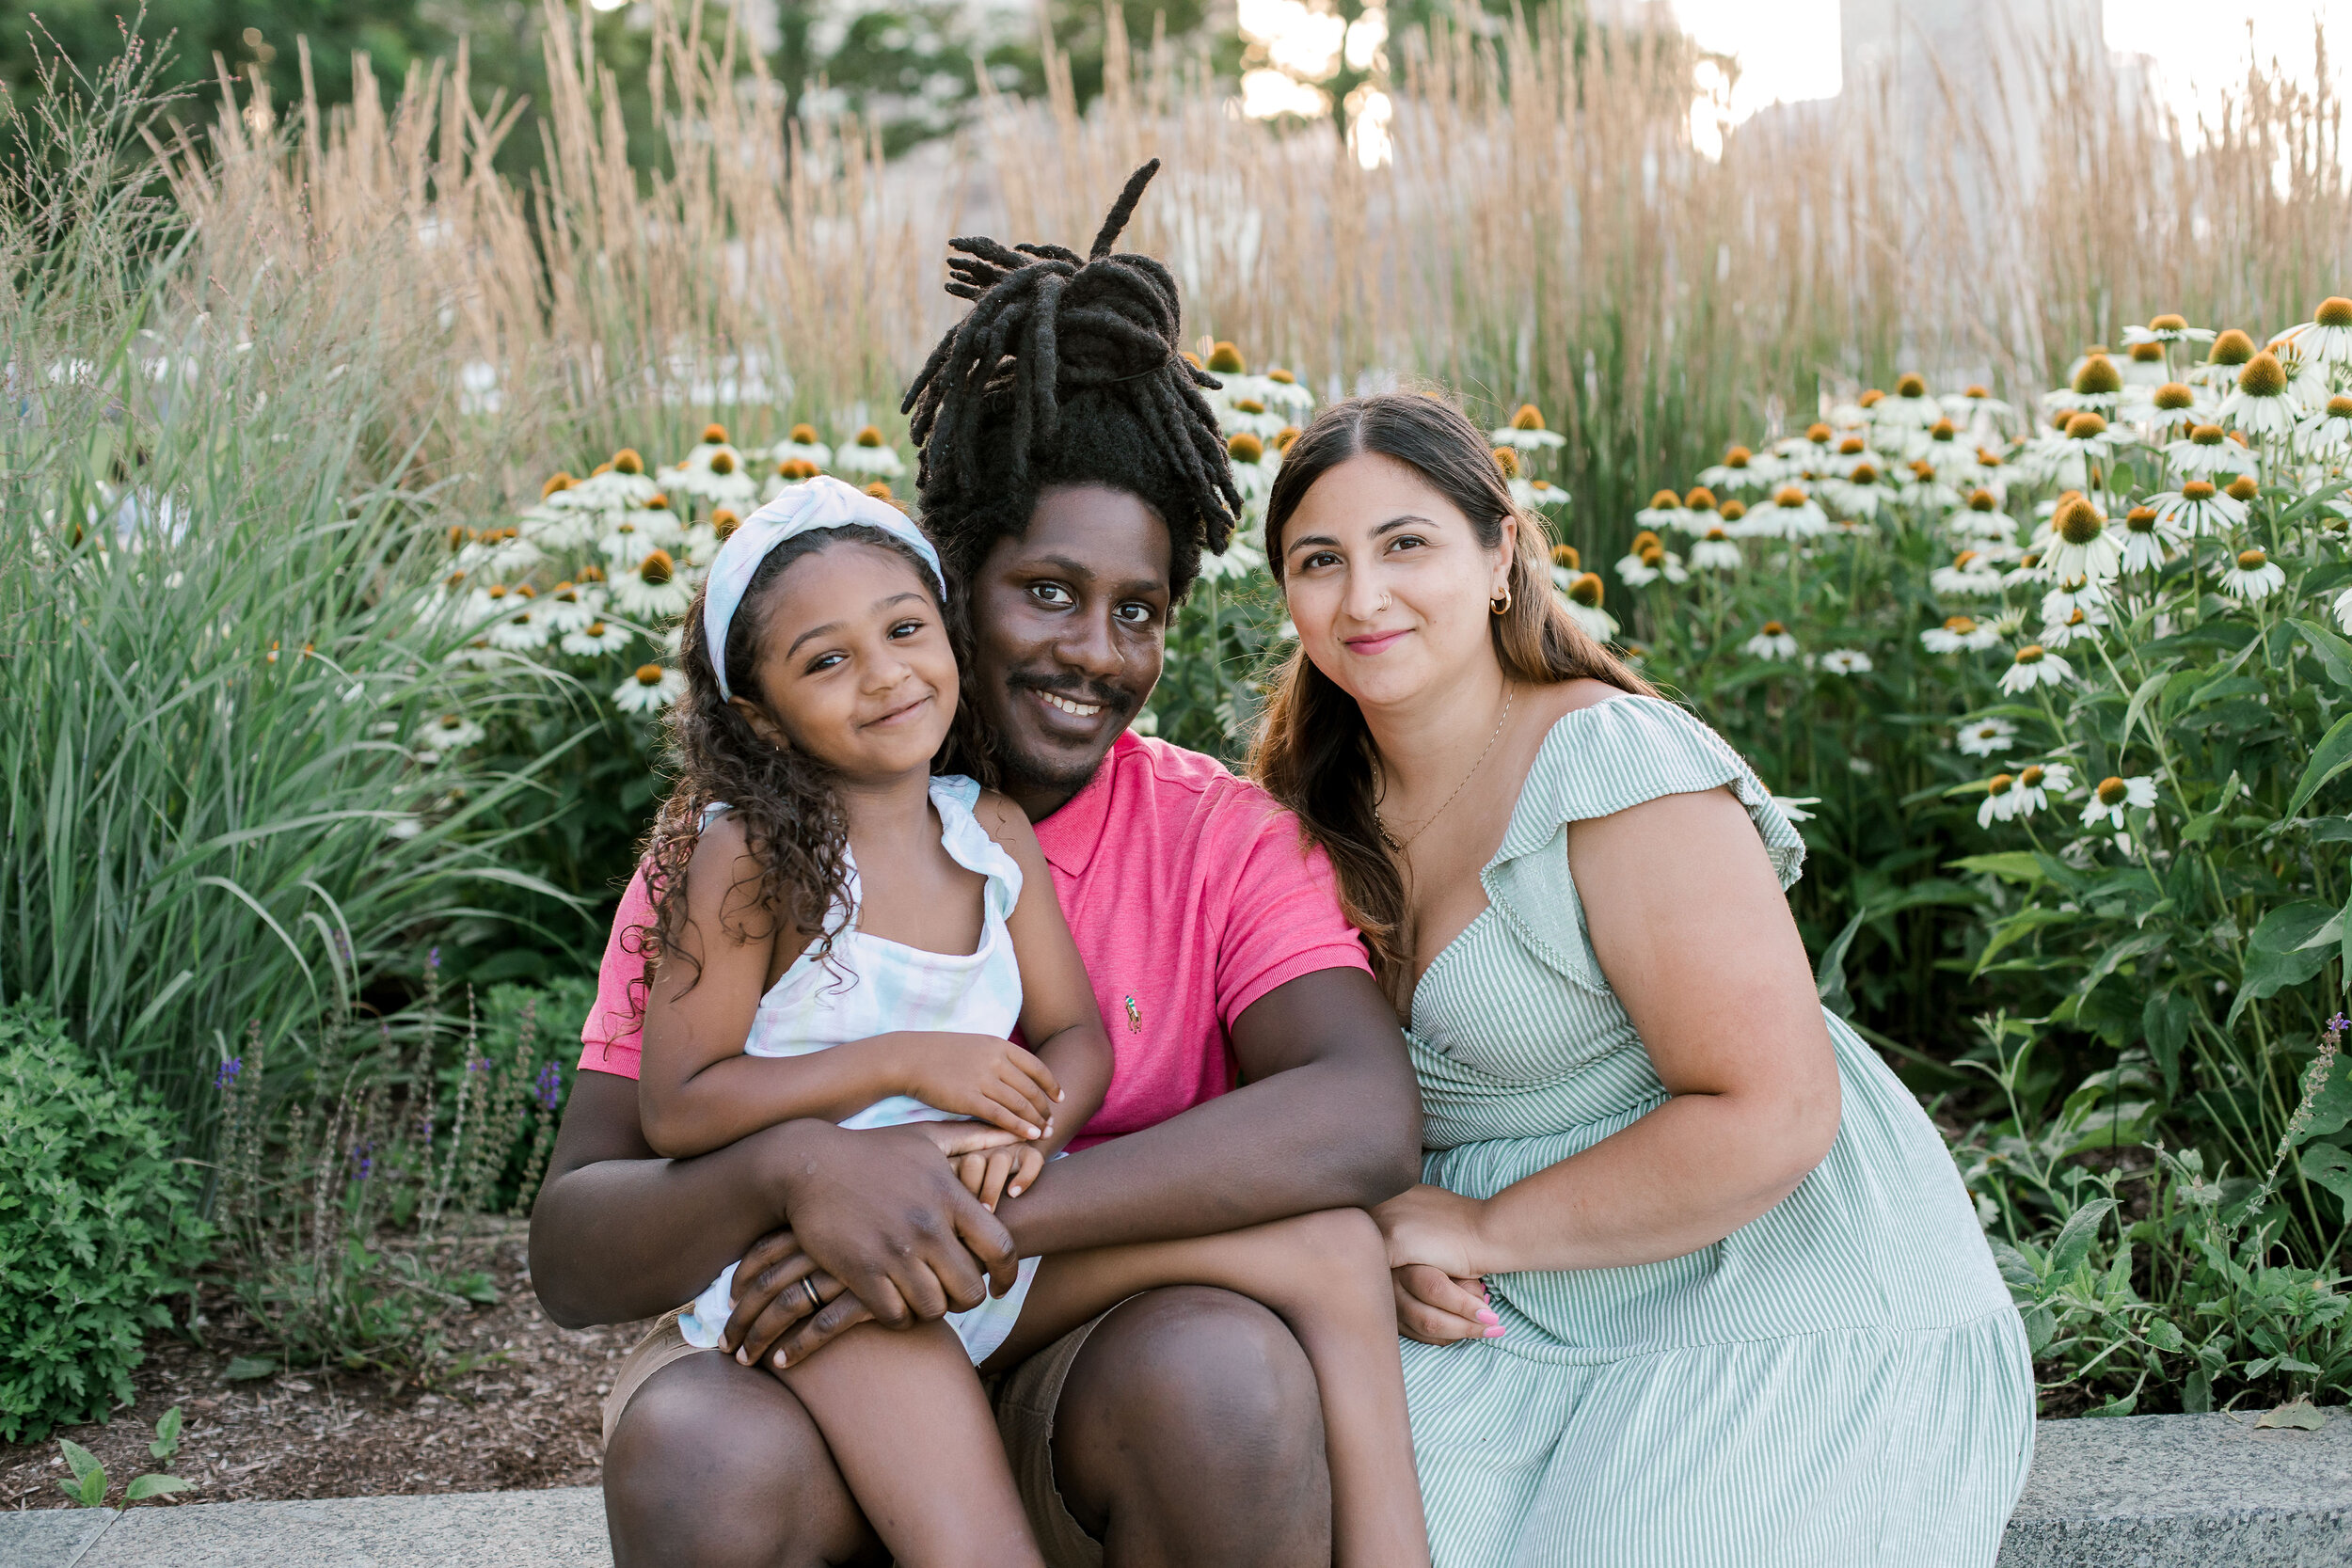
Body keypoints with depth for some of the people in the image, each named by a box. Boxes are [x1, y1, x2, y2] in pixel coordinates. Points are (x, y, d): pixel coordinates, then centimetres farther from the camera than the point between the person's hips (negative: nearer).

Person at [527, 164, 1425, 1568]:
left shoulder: (1223, 838, -3)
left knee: (1228, 1372, -32)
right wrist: (791, 1167, -33)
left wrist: (974, 1211, -30)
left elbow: (1368, 1124, -23)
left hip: (1089, 1403, 1)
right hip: (810, 1396, 0)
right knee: (693, 1445, -33)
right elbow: (573, 1258, -9)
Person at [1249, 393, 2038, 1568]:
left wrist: (1479, 1230, -14)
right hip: (1526, 1327, 5)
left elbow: (1771, 1115, -21)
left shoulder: (1618, 766, -16)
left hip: (1789, 1319, -5)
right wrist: (1392, 1259, -5)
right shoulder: (1330, 813, 7)